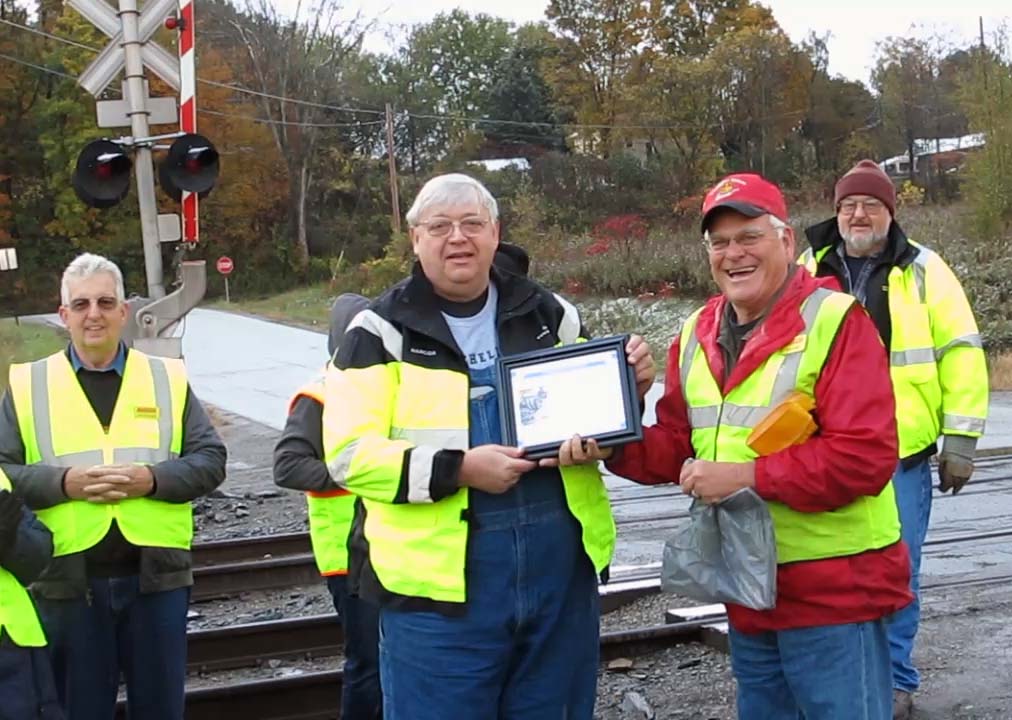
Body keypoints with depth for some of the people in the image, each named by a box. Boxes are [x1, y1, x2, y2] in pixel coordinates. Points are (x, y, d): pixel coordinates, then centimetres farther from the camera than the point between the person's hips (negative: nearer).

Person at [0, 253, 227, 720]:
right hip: (68, 580, -1)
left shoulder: (167, 379, 7)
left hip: (156, 575, 1)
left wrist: (153, 479, -14)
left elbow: (210, 460, 4)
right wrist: (63, 483, -15)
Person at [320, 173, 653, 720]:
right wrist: (457, 470, -21)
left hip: (559, 575, 4)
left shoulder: (550, 315, 10)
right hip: (439, 587, -4)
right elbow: (350, 453, -11)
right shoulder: (382, 332, -3)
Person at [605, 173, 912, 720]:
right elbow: (675, 447, 14)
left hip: (834, 590, -7)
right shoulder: (696, 335, 8)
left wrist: (749, 475, -23)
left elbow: (865, 455, -22)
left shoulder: (834, 322, -15)